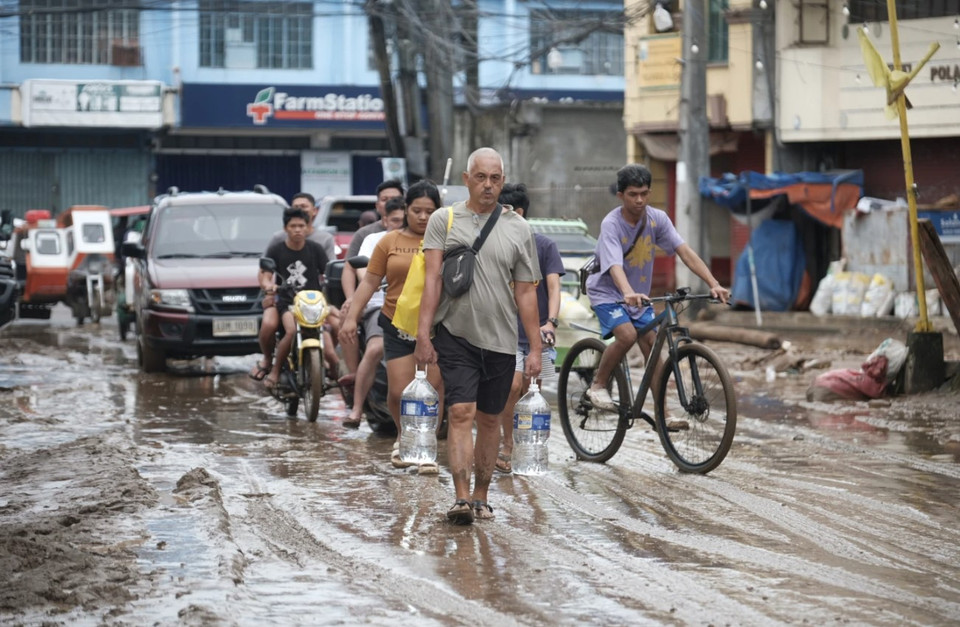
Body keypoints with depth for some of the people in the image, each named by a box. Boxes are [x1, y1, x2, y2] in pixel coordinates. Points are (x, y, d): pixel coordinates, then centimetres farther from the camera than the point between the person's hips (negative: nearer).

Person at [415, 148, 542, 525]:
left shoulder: (517, 228, 6)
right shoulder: (444, 221, 2)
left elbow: (525, 292, 7)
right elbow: (432, 280, -2)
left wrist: (535, 349, 4)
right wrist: (423, 334, -10)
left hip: (500, 339, 2)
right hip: (456, 335, -2)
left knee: (489, 419, 9)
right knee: (461, 413, -12)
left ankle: (481, 496, 20)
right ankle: (462, 498, -16)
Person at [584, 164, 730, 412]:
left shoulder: (657, 218, -11)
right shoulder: (611, 224, -24)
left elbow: (685, 251, -17)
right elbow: (615, 266, -39)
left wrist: (713, 284, -29)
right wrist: (628, 294, -58)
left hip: (639, 295, 5)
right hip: (608, 292, -5)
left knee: (653, 347, -4)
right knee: (627, 335, -27)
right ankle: (597, 385, -6)